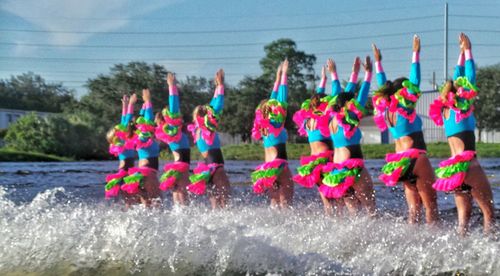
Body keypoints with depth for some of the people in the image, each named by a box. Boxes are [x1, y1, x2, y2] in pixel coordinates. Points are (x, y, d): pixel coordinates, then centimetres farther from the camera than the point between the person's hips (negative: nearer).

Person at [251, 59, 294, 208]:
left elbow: (273, 100, 21)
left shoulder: (263, 124, 11)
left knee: (275, 201, 11)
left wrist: (278, 77, 27)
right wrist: (283, 74, 3)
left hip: (266, 167, 8)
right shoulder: (277, 123, -6)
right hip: (278, 165, -8)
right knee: (285, 201, -7)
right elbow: (282, 98, -2)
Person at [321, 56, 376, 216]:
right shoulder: (350, 119, -9)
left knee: (352, 208, 10)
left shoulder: (334, 120, 10)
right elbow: (362, 96, -3)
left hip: (336, 169, 8)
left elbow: (345, 95, 20)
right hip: (352, 167, -8)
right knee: (370, 207, -4)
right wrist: (368, 72, 5)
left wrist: (355, 73, 28)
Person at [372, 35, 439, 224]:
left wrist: (378, 61, 29)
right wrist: (416, 53, -6)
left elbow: (383, 86, 21)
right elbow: (415, 81, -9)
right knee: (431, 205, -3)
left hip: (399, 162, 7)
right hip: (415, 158, -7)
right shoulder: (406, 108, -8)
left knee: (414, 207, 10)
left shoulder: (385, 109, 8)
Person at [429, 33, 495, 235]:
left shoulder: (445, 109, 13)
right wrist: (468, 50, 12)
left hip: (453, 167, 7)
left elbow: (457, 80, 24)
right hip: (467, 164, -7)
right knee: (488, 210, -4)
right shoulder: (463, 106, -4)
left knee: (464, 213, 7)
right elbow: (470, 76, 3)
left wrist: (462, 52, 31)